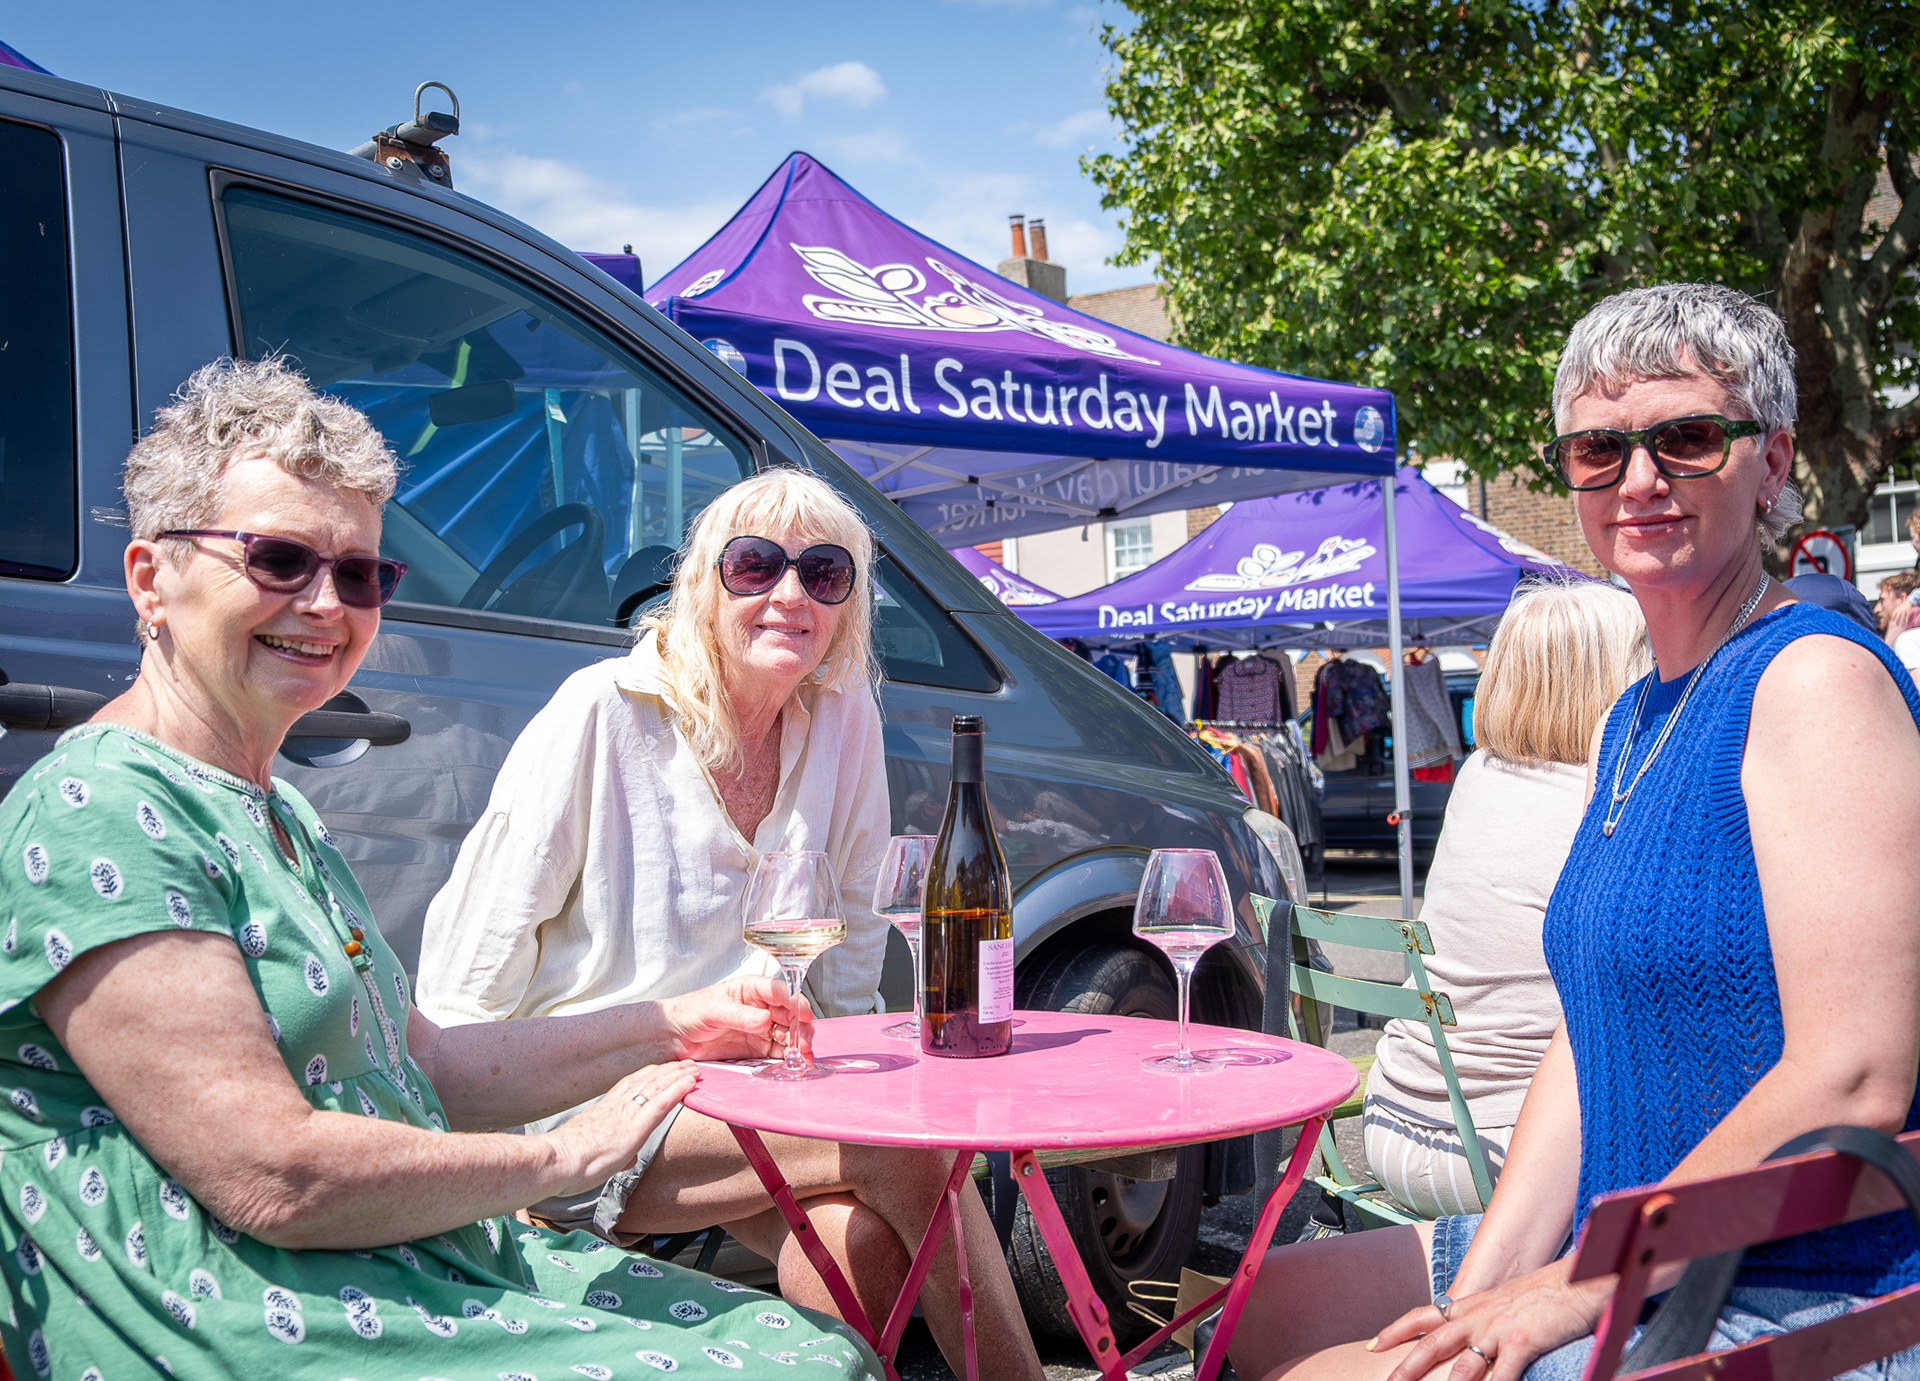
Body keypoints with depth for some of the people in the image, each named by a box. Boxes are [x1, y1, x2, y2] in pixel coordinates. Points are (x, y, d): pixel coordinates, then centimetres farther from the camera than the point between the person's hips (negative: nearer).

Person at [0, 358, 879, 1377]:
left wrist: (673, 1028, 9)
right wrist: (566, 1157, -10)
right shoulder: (95, 814, -16)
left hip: (436, 1275, 9)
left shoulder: (276, 813, 16)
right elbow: (274, 1178, -22)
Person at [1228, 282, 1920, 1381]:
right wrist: (1483, 1289, -2)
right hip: (1635, 1267, 9)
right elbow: (1590, 1037, 9)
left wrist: (1576, 1288, -18)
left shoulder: (1818, 680, -16)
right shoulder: (1631, 723, 12)